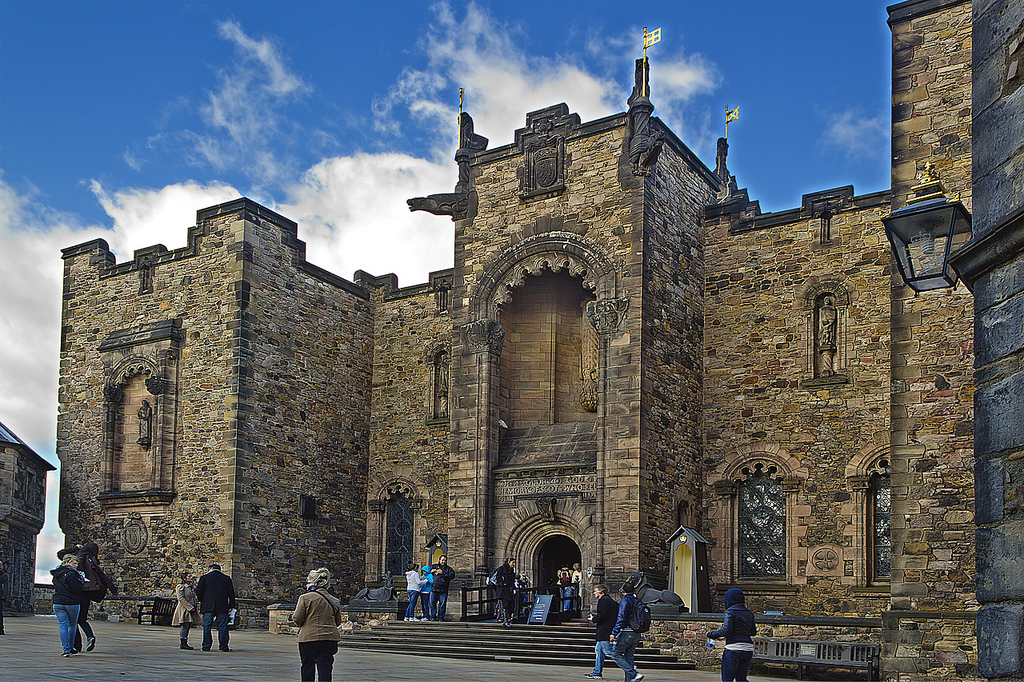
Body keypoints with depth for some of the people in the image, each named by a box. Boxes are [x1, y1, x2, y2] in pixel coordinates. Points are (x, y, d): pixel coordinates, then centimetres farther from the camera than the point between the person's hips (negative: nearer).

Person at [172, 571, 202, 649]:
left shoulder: (191, 587, 19)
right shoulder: (180, 587, -6)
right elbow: (181, 598, -14)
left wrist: (196, 606, 9)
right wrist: (190, 607, -18)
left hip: (191, 610, 8)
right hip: (184, 610, -8)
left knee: (188, 627, 5)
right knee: (185, 626, -9)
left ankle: (185, 643, 8)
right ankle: (183, 643, -6)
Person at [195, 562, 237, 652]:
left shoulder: (204, 577, 3)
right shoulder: (226, 578, 8)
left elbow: (198, 592, 2)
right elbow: (231, 593, 8)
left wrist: (202, 601, 16)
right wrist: (232, 605, 14)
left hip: (208, 607, -1)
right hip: (222, 607, 1)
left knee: (207, 627, 5)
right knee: (222, 627, 3)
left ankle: (206, 646, 4)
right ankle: (223, 646, 3)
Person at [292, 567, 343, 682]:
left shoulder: (305, 598, -7)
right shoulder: (334, 601, 7)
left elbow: (297, 619, -8)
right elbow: (338, 621, 14)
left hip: (309, 638, -3)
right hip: (330, 640, 3)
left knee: (307, 672, 10)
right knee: (325, 671, -1)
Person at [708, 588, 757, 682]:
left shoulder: (730, 611, -7)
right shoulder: (749, 613, 12)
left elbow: (726, 631, -14)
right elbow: (753, 632, 17)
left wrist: (712, 635, 0)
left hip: (734, 648, -7)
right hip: (748, 649, 7)